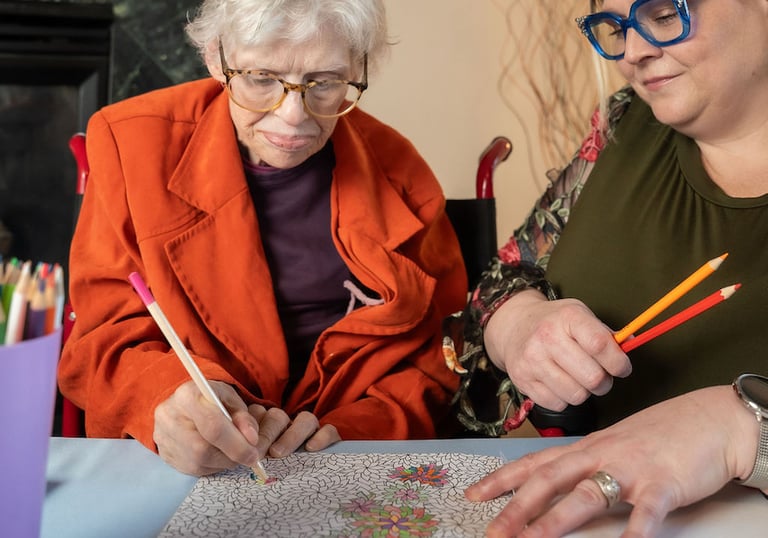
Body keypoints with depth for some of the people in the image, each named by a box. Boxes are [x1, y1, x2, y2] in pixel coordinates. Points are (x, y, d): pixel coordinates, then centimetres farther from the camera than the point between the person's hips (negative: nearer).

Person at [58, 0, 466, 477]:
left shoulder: (395, 168, 0)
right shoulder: (133, 145, -4)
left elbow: (440, 345, 3)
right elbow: (104, 339, -5)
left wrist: (358, 430, -14)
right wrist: (167, 397, -27)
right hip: (175, 470, 0)